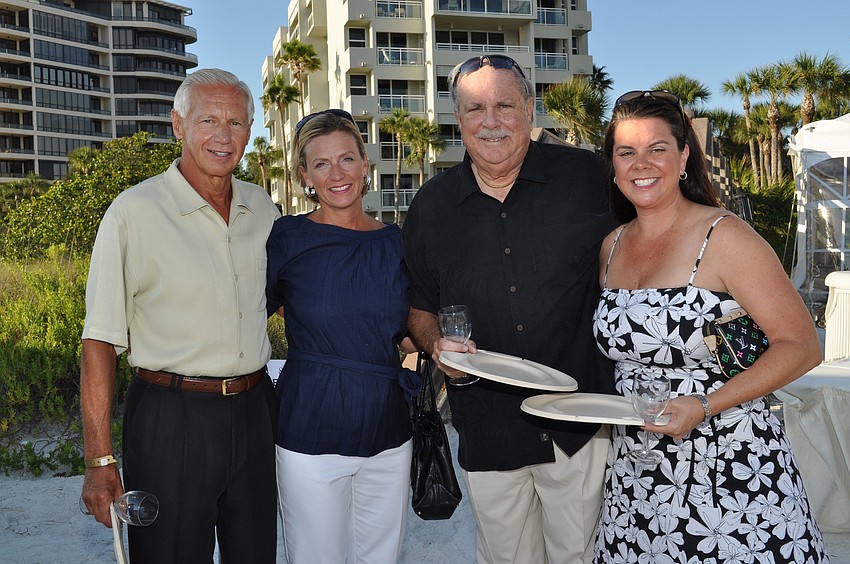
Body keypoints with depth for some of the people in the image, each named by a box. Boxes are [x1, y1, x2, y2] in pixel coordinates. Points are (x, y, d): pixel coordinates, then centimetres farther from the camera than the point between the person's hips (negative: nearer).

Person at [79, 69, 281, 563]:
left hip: (254, 410, 5)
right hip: (171, 419, -4)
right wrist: (100, 460, -13)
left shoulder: (263, 208, 6)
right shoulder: (135, 211, -9)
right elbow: (101, 340, -10)